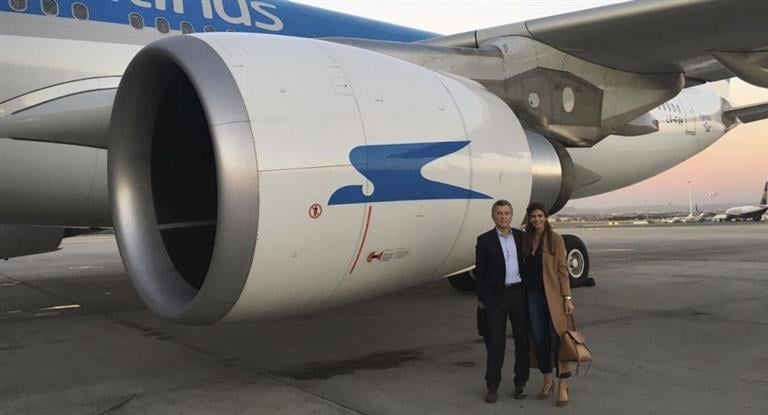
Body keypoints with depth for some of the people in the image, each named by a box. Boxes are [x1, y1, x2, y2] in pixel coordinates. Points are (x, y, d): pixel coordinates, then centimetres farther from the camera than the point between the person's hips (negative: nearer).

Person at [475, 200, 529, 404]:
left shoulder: (521, 237, 6)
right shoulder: (485, 240, -2)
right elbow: (480, 271, -1)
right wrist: (481, 298, -2)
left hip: (520, 293, 3)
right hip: (497, 296, -3)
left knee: (523, 340, 8)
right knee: (496, 343, 2)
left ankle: (520, 383, 21)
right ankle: (492, 386, 10)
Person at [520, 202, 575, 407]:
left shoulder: (555, 239, -3)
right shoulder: (526, 240, 8)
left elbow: (562, 269, -5)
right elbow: (524, 268, 9)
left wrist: (567, 297, -9)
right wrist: (523, 295, 4)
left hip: (553, 296, -4)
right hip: (532, 296, 4)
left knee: (557, 339, -4)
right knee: (539, 341, 9)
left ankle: (563, 387, 5)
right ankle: (547, 381, 25)